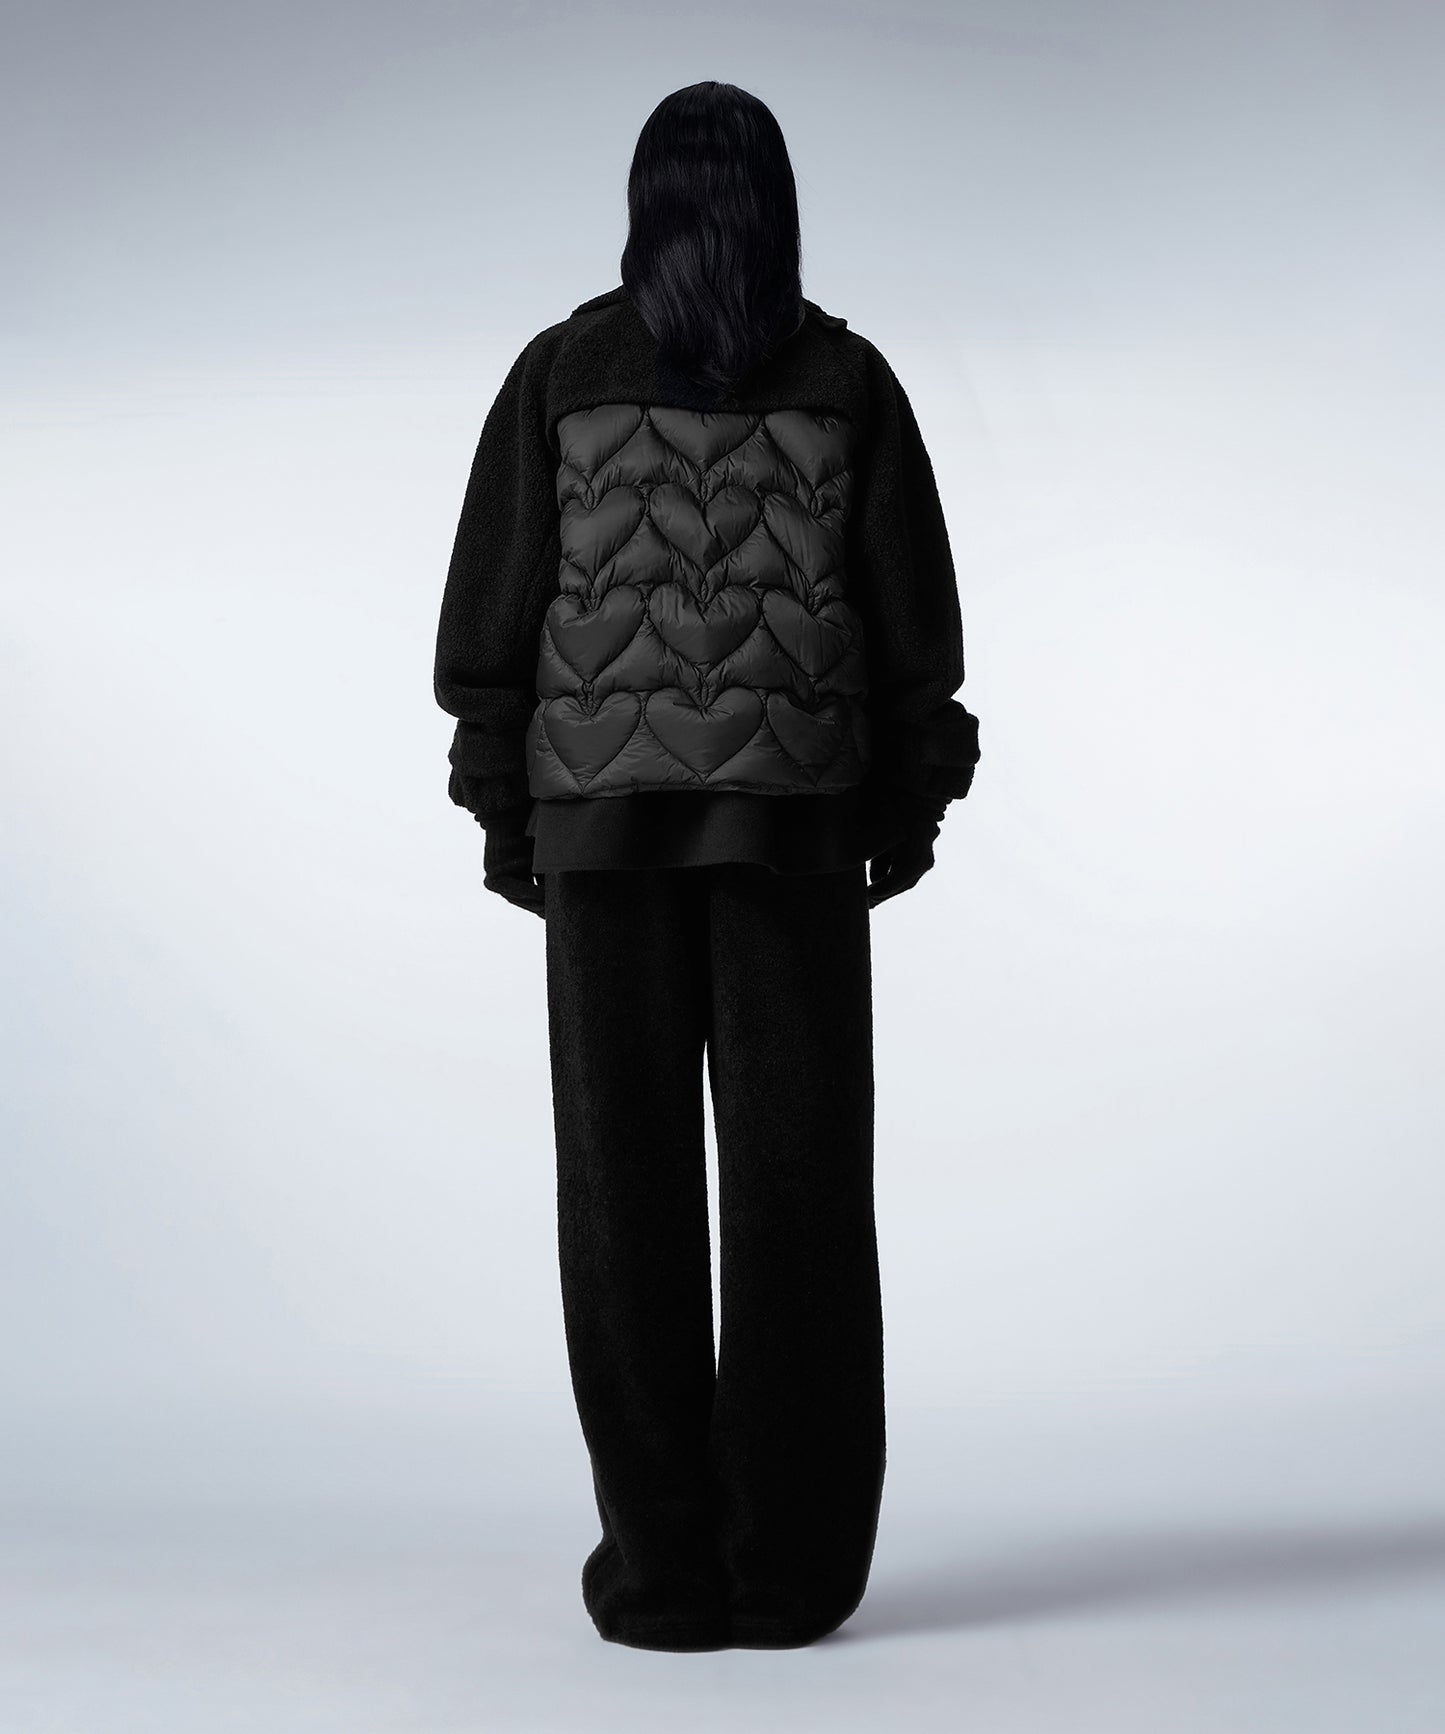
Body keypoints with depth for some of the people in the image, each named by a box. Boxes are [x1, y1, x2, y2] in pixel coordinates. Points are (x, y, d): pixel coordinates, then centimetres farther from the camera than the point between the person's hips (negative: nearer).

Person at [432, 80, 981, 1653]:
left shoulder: (561, 369, 4)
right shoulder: (850, 375, 4)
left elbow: (497, 600, 1)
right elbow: (913, 611, 2)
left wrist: (499, 809, 8)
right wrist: (910, 805, 11)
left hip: (607, 808, 0)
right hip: (793, 812, 0)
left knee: (632, 1178, 1)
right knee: (798, 1182, 2)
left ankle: (666, 1564, 1)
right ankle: (790, 1565, 2)